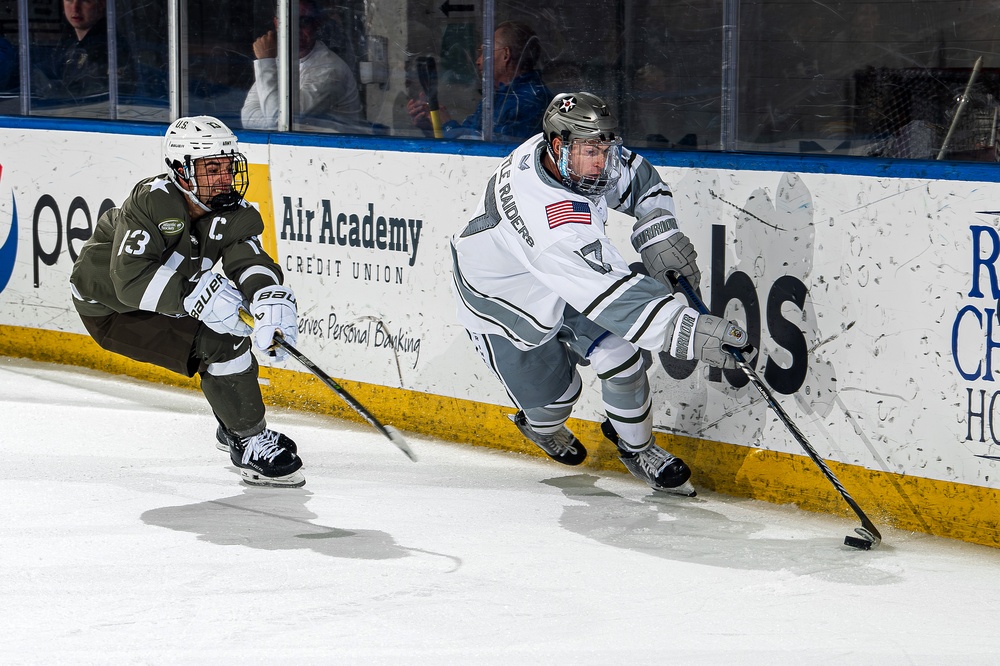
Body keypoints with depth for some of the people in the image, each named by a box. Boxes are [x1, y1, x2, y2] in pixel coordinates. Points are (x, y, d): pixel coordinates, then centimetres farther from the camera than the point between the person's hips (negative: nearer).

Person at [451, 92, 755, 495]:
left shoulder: (582, 152, -21)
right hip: (504, 303, -6)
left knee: (621, 356, -7)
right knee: (554, 393, 4)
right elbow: (609, 295, -50)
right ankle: (541, 426, 43)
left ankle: (637, 449, 16)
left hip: (568, 278, 7)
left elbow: (637, 178, 2)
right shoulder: (551, 221, -45)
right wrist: (688, 332, -55)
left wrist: (658, 232, -14)